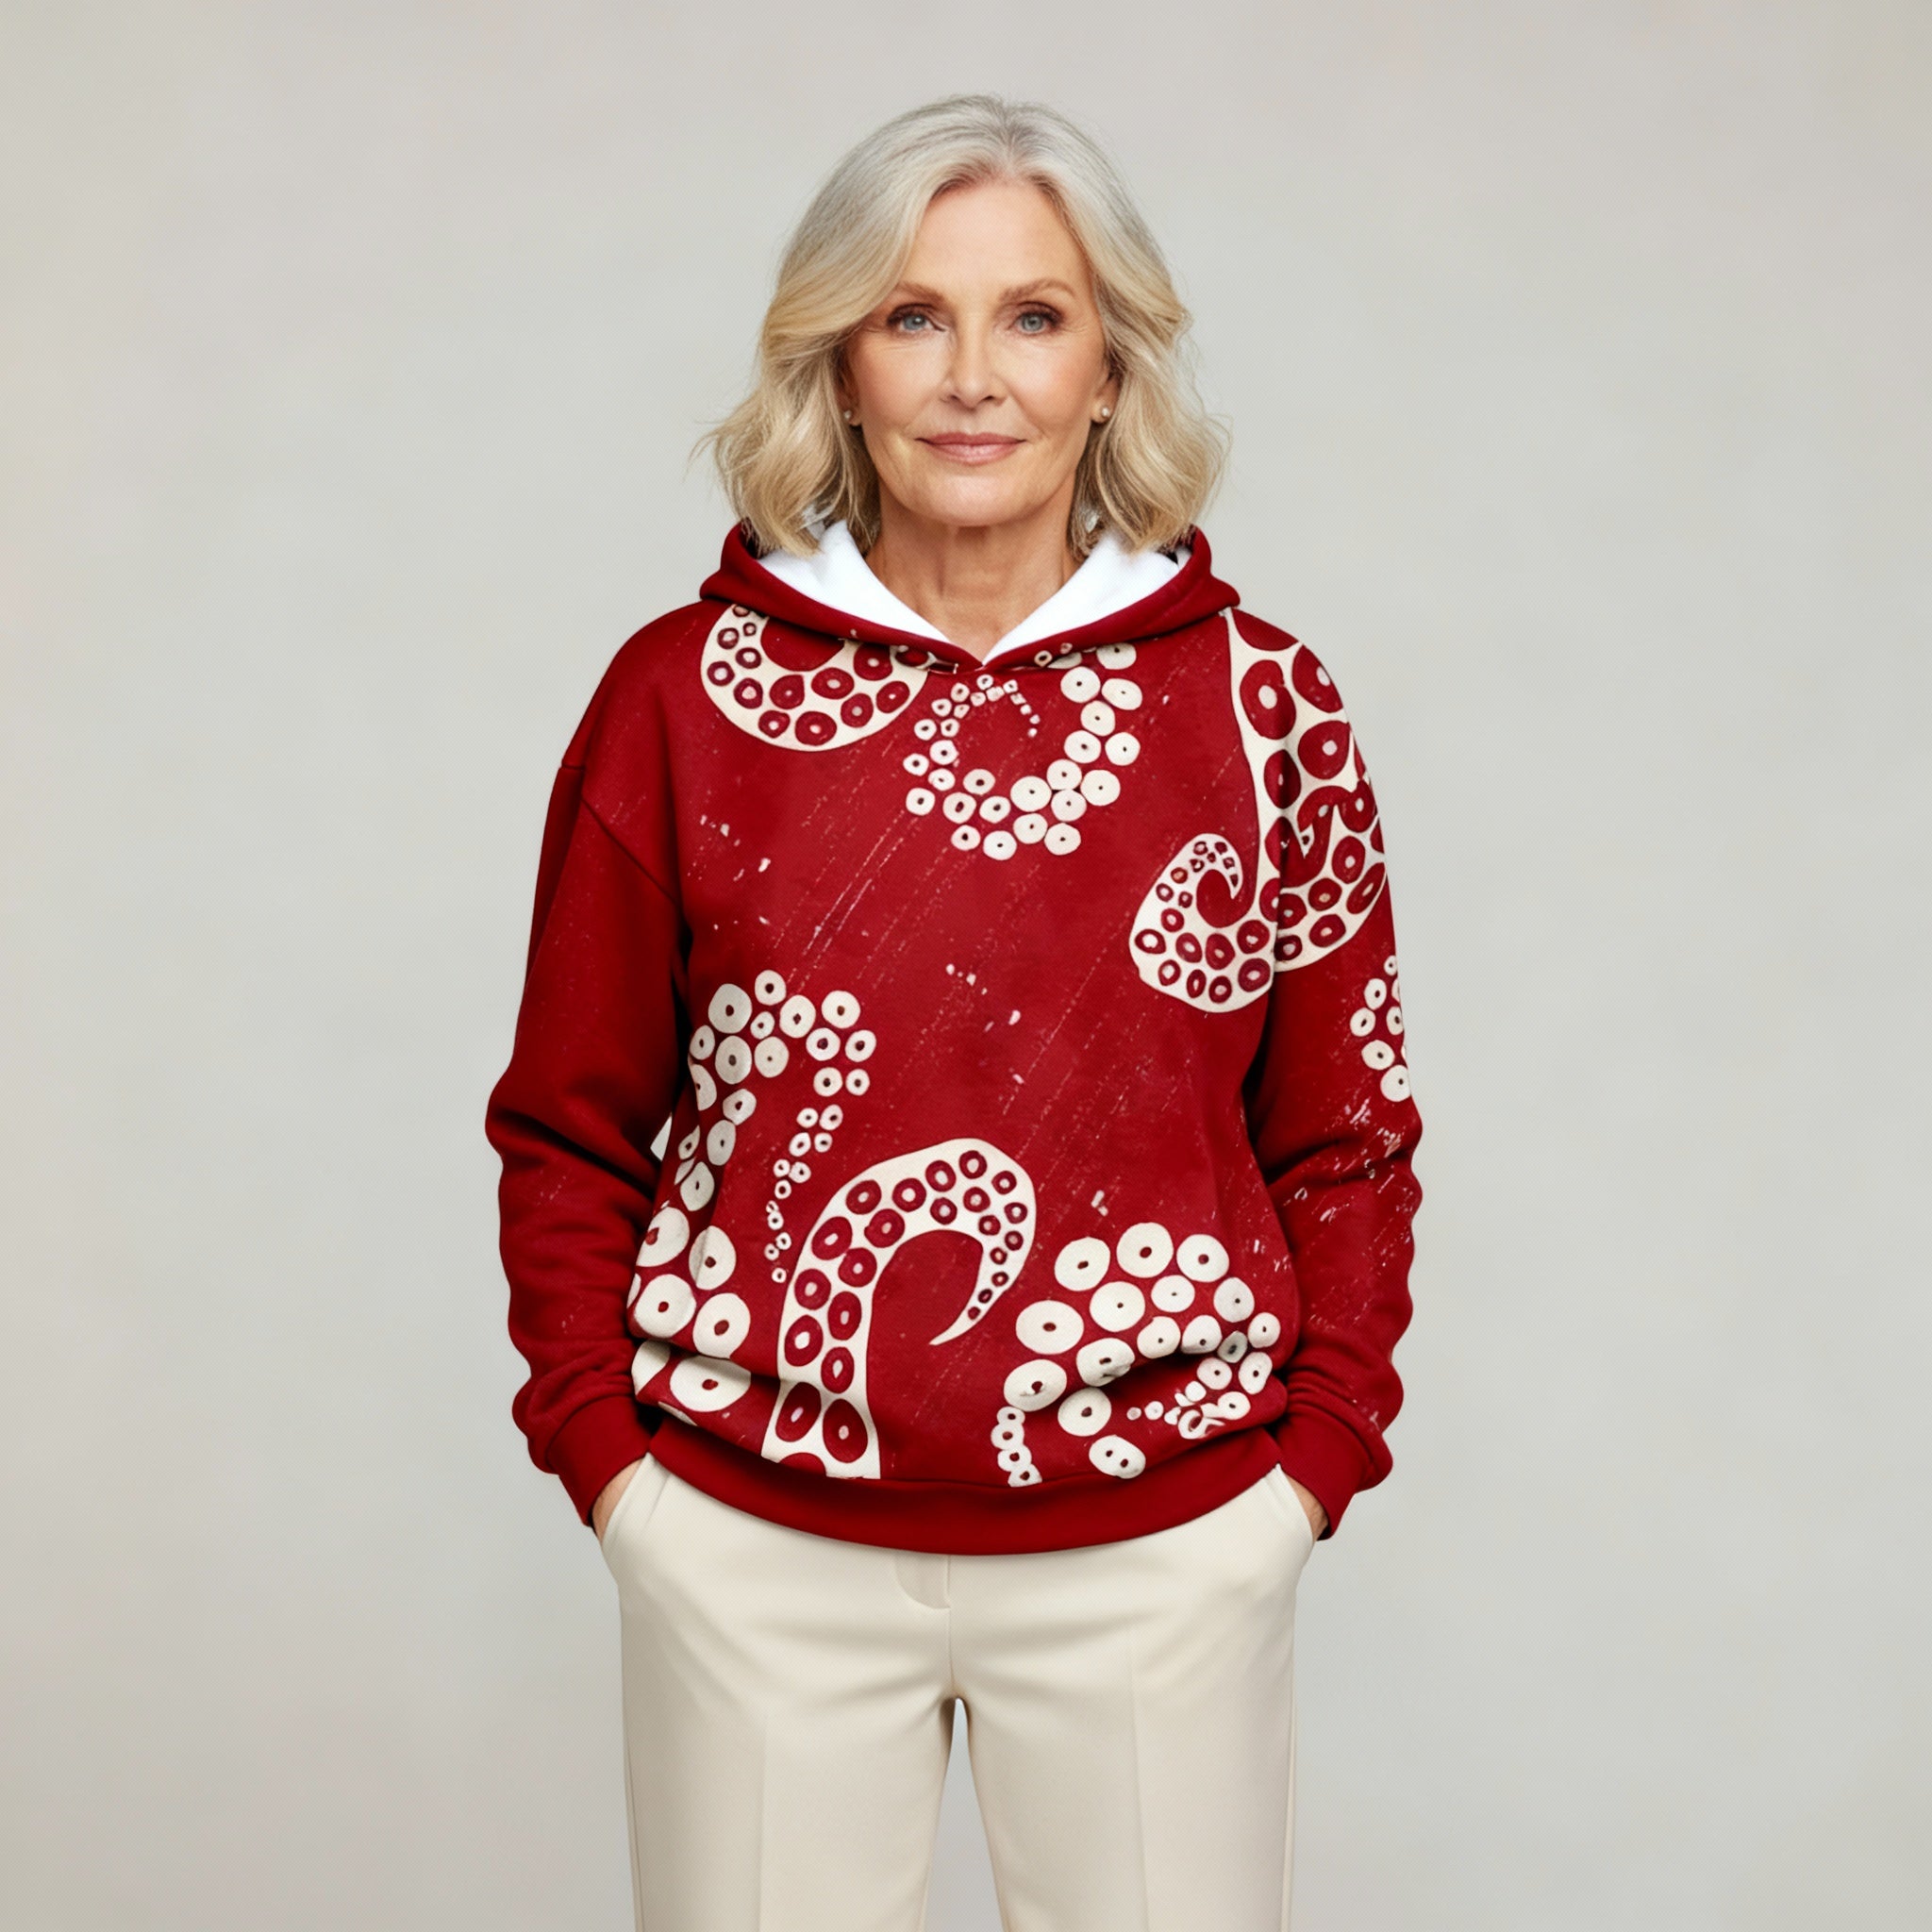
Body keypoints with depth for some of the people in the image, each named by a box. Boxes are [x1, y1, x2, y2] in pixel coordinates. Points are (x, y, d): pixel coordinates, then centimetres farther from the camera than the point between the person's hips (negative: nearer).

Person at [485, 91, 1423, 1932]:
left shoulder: (1259, 704, 0)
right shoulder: (684, 692, -1)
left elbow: (1345, 1138, 6)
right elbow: (570, 1135, 5)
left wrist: (1307, 1463, -1)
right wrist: (608, 1453, -2)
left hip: (1161, 1555, 1)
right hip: (751, 1553, 0)